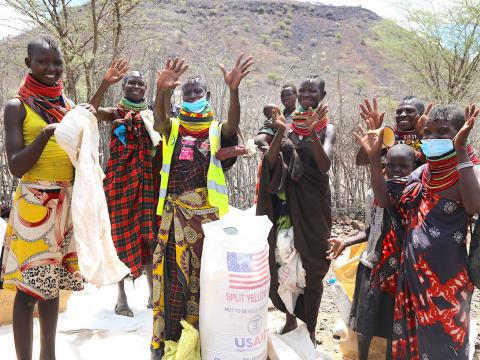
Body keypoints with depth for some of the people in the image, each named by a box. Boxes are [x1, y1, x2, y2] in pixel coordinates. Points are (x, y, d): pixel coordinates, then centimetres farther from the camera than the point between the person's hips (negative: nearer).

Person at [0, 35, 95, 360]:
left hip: (67, 203, 5)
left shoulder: (69, 104, 11)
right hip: (34, 204, -5)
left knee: (52, 283, 14)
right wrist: (46, 133, -24)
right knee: (28, 288, -1)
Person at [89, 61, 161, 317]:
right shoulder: (115, 112, 4)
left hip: (148, 182, 3)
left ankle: (153, 293, 16)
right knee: (121, 235, 2)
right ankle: (121, 296, 12)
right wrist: (105, 84, -30)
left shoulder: (152, 115, 12)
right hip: (121, 180, -2)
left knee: (149, 235, 5)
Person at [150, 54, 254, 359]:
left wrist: (234, 90, -37)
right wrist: (162, 90, -37)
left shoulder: (217, 130, 4)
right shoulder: (172, 128, 6)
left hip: (208, 214, -1)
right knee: (172, 274, 6)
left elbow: (233, 123, -19)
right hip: (175, 214, 1)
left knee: (204, 275, 9)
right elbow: (159, 117, -16)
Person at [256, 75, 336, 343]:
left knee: (312, 265, 5)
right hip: (285, 201, 3)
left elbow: (325, 165, -16)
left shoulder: (327, 128, 0)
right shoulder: (288, 125, 6)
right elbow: (271, 162, -6)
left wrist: (313, 132, -26)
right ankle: (290, 318, 29)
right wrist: (280, 132, -19)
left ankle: (311, 328, 19)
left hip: (313, 202, -2)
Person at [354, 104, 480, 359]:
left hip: (446, 275, -6)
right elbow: (385, 199, 4)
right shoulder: (422, 172, 6)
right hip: (411, 271, 6)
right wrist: (374, 156, -4)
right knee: (410, 338, 20)